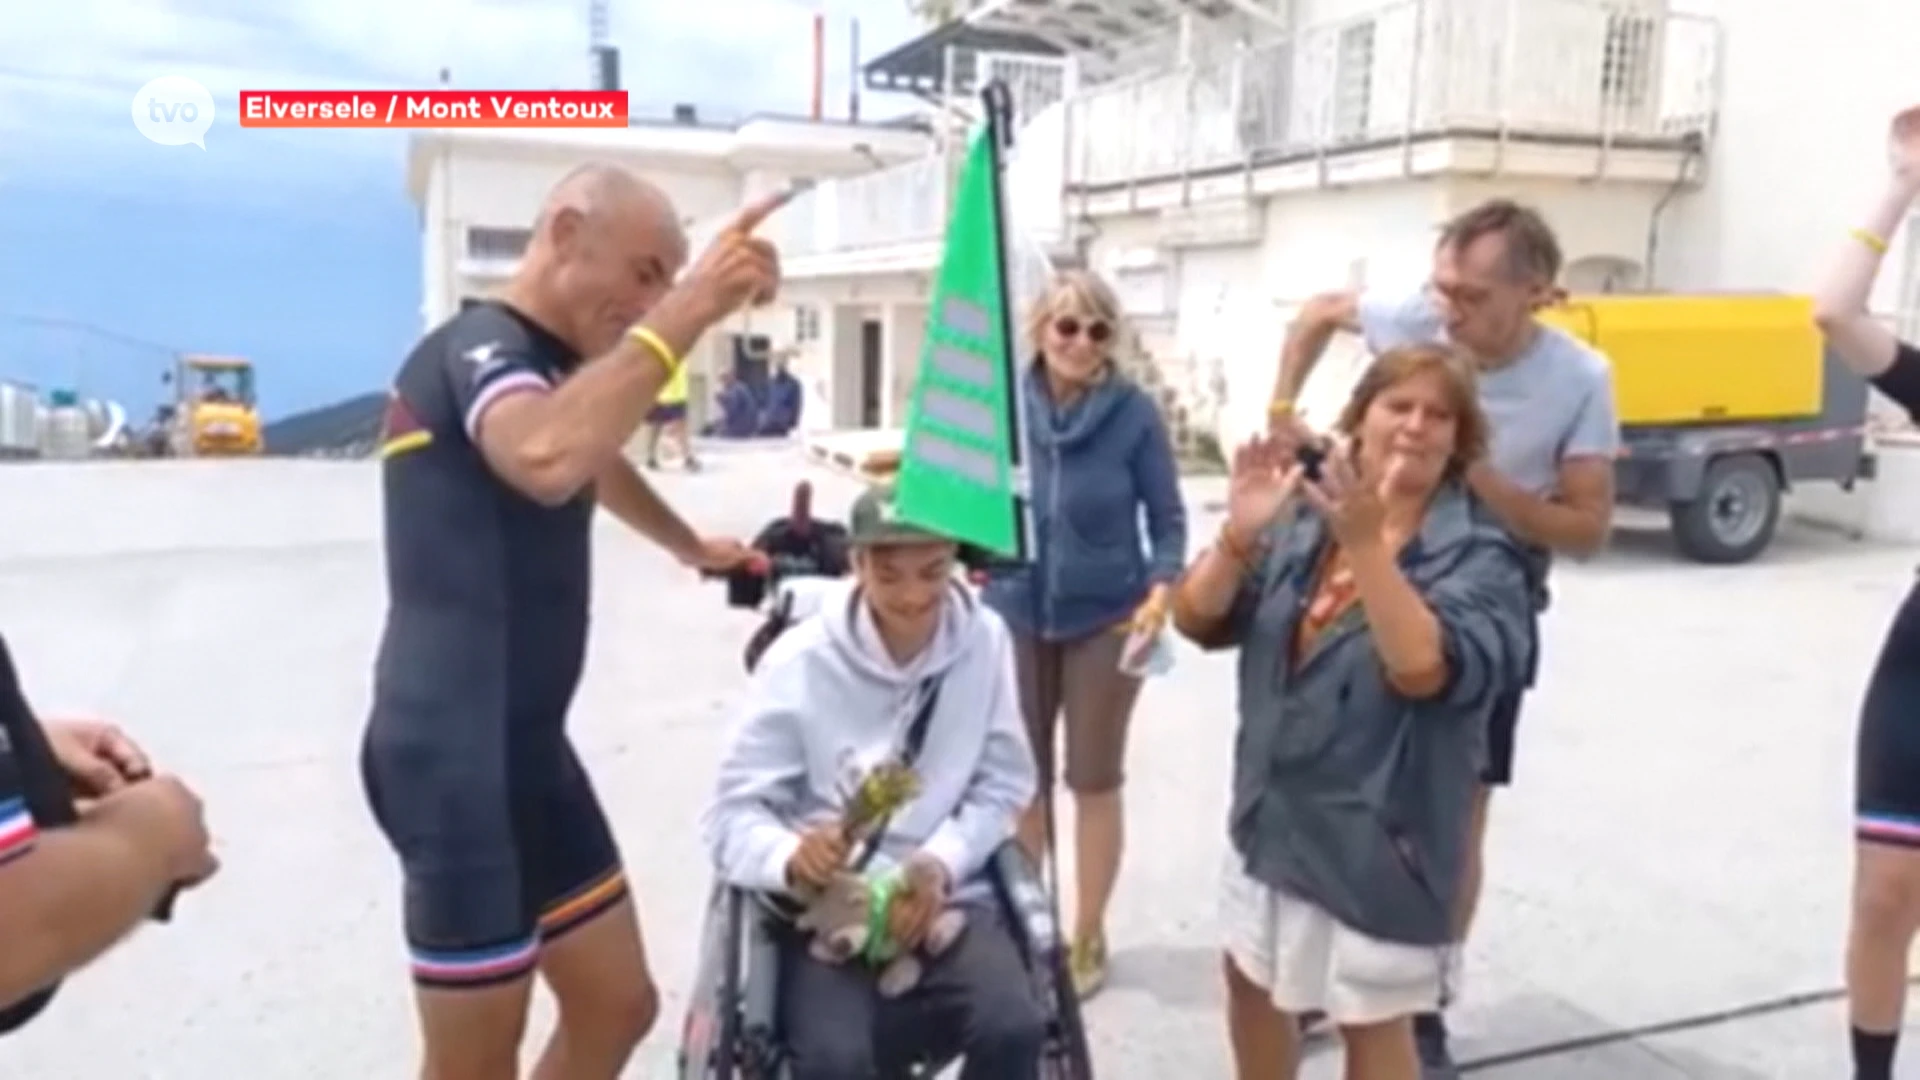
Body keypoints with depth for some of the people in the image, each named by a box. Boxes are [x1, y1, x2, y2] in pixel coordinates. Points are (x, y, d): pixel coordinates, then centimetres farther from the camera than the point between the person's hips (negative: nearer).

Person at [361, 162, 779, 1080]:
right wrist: (688, 311, -34)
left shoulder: (551, 365, 17)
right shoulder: (477, 345, -13)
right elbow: (547, 460, -38)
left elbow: (596, 461, 39)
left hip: (529, 744, 10)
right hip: (454, 755, -10)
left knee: (617, 1006, 15)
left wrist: (691, 546, 51)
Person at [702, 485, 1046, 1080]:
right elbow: (734, 810, -6)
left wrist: (939, 865, -15)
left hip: (948, 899, 2)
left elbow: (1001, 787, 3)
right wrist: (791, 857, -29)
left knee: (1014, 1026, -25)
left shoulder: (984, 640, -2)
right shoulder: (801, 660, -8)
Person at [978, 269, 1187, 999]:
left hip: (1105, 619, -2)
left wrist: (1161, 588, -21)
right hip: (1016, 613, 2)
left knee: (1094, 780, 11)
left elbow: (1167, 518, -7)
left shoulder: (1133, 412, -12)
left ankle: (1087, 937, 27)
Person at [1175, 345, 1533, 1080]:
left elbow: (1424, 667, -30)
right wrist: (1240, 533, -22)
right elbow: (1198, 618, -5)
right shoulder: (1303, 521, -1)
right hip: (1277, 810, 6)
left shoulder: (1477, 555, -13)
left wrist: (1366, 543, -36)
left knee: (1371, 1019, 9)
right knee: (1251, 978, 23)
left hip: (1377, 828, -5)